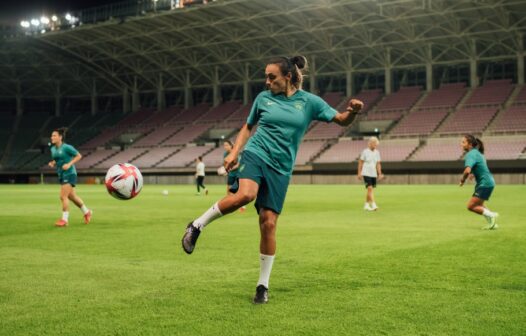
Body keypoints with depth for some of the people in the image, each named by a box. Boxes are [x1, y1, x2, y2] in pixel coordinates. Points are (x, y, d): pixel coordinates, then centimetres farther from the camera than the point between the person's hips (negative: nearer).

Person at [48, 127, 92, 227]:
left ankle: (64, 219, -4)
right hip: (61, 174, 8)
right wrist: (52, 163, 0)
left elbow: (79, 156, -9)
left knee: (63, 196, -13)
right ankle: (87, 212, 32)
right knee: (72, 196, 15)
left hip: (69, 174, -8)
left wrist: (69, 164, -18)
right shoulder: (53, 149, 8)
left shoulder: (66, 147, -14)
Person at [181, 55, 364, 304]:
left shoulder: (309, 102, 4)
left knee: (268, 224, -3)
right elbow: (248, 127, 19)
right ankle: (197, 225, -14)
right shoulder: (264, 98, 7)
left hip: (280, 169, 1)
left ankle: (263, 285, 11)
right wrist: (234, 153, 7)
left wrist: (352, 111, -20)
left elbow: (342, 120, 2)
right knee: (245, 194, -34)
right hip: (255, 154, -1)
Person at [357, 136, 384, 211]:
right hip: (366, 173, -5)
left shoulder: (377, 152, 6)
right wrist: (359, 173, -4)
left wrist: (380, 174, 1)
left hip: (373, 174, 5)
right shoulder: (365, 152, -7)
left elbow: (378, 164, 7)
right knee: (370, 188, -16)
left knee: (370, 190, 11)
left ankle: (366, 205, 23)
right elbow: (360, 162, -2)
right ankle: (373, 205, -22)